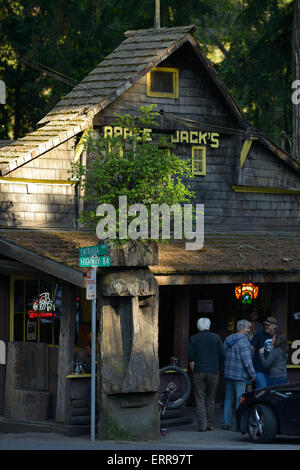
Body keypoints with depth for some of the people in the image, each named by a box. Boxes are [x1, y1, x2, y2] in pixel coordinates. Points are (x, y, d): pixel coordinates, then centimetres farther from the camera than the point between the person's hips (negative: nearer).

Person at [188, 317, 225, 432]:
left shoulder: (193, 339, 1)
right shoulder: (216, 338, 2)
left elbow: (191, 358, -3)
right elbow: (222, 356, 1)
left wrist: (194, 371, 7)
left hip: (198, 372, -1)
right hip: (213, 372, 1)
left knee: (200, 399, 1)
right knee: (211, 399, 10)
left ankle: (202, 425, -5)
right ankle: (210, 424, 10)